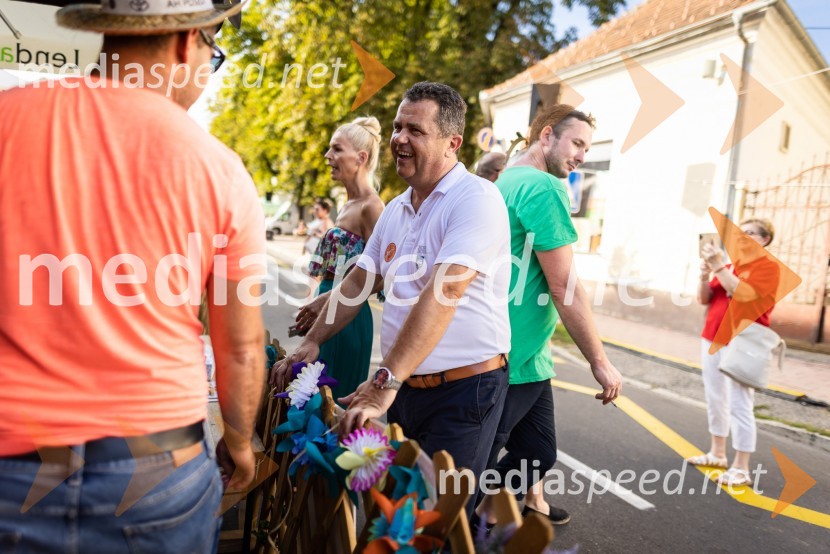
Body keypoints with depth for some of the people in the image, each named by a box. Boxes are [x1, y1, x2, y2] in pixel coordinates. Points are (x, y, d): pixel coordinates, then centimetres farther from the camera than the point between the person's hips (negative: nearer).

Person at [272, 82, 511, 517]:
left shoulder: (476, 198, -15)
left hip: (465, 388, -7)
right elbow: (358, 281, 18)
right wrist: (312, 341, 12)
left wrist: (384, 382, -31)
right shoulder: (395, 210, 10)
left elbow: (443, 292, -26)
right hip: (405, 386, 7)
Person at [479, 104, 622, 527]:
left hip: (525, 355, 10)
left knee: (538, 452, 21)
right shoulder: (544, 187, -16)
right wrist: (600, 362, -10)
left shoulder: (505, 182, 14)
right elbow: (564, 289, -19)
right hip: (514, 360, -10)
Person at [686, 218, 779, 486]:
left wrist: (719, 267, -24)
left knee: (739, 405, -7)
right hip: (712, 340, 7)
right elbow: (704, 299, 10)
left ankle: (741, 468, -1)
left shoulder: (768, 267, -7)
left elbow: (744, 295, -23)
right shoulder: (729, 266, 14)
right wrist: (705, 275, -7)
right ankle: (717, 454, 23)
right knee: (715, 400, 12)